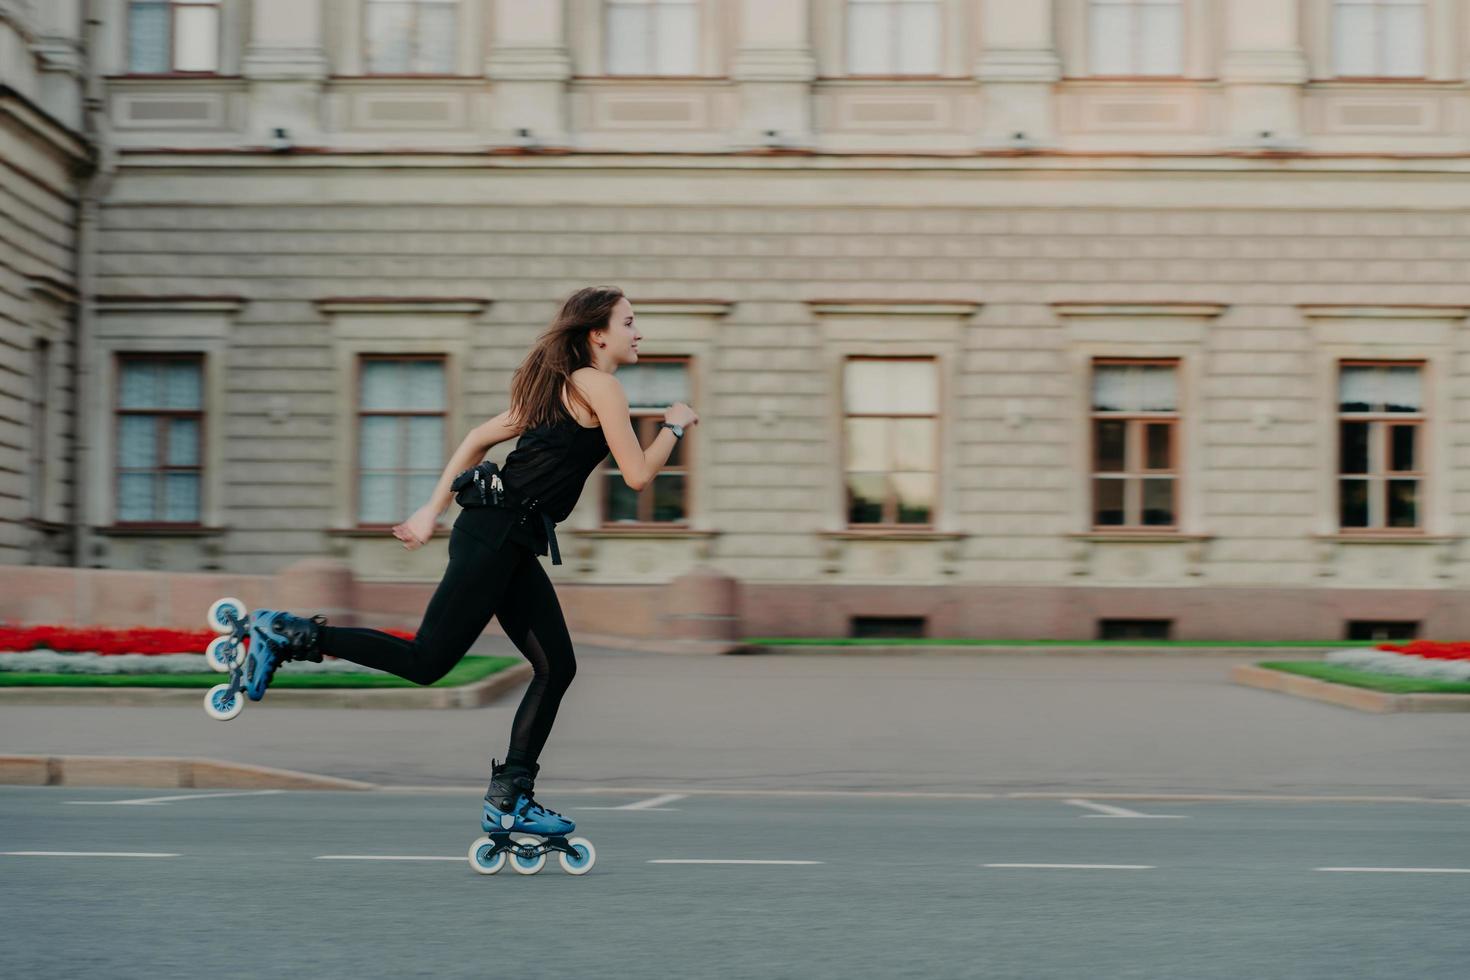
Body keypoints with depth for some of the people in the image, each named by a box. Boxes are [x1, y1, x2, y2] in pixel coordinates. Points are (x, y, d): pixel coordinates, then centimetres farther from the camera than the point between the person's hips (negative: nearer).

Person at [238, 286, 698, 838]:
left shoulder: (559, 388, 21)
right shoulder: (599, 385, -7)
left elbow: (479, 438, 22)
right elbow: (637, 476, -11)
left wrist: (433, 510, 22)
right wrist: (674, 426, 5)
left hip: (511, 545, 10)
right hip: (497, 534, -10)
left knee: (556, 668, 8)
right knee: (427, 662, -9)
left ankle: (509, 797, 10)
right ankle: (287, 635, -5)